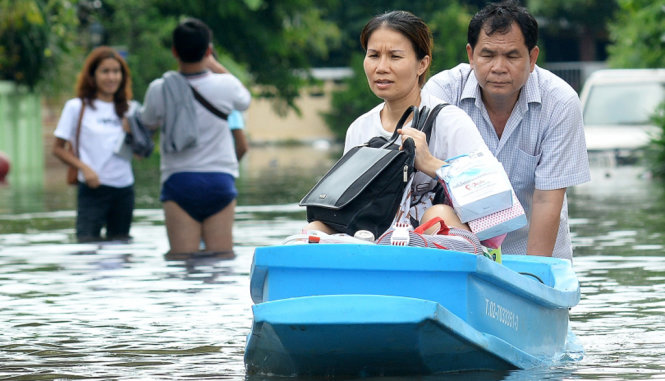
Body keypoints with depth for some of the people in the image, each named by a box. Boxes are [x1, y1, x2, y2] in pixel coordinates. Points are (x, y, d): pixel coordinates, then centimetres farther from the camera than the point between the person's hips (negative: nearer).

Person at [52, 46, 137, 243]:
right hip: (93, 189, -4)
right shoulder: (77, 107, 0)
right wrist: (84, 167, -13)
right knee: (88, 242, -13)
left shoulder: (129, 109, 10)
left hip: (124, 188, 4)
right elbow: (58, 148, 2)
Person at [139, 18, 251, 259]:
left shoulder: (159, 90, -6)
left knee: (181, 258, -6)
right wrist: (215, 66, 26)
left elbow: (149, 122, 16)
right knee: (221, 255, 1)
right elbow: (245, 100, 19)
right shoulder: (225, 86, -6)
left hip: (178, 179, 0)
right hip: (219, 179, 0)